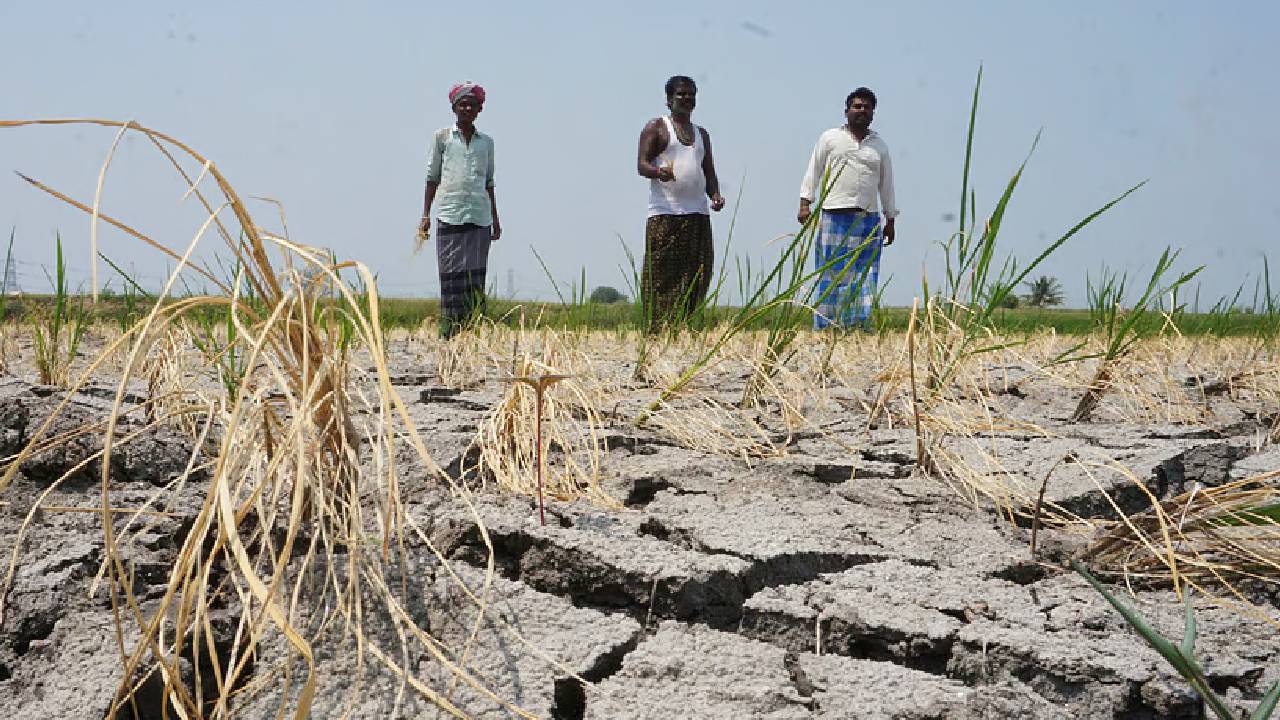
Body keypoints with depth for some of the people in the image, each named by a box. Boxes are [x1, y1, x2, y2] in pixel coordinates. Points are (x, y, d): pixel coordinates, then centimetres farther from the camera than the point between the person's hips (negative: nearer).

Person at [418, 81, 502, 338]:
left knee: (476, 274, -2)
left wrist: (495, 220, 15)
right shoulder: (442, 137, 8)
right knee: (451, 273, -5)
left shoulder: (486, 142, 15)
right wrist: (425, 215, 2)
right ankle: (448, 331, -4)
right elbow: (432, 178, 8)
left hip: (479, 217, 2)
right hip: (449, 215, -2)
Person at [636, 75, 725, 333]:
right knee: (660, 277, -9)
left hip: (698, 215, 5)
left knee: (696, 275, -2)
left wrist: (715, 195, 2)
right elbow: (642, 164, -4)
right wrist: (658, 172, -26)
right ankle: (656, 331, -9)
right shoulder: (656, 127, 7)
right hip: (664, 214, -5)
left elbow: (709, 172, 23)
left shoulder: (701, 134, 24)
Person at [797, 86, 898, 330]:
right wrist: (805, 204, -2)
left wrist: (890, 221, 16)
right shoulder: (830, 138, 8)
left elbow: (886, 184, 19)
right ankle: (824, 326, -2)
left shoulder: (879, 145, 16)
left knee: (864, 275, -3)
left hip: (869, 220, 3)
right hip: (834, 216, -3)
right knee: (831, 274, -4)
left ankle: (860, 326, -2)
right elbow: (813, 173, 8)